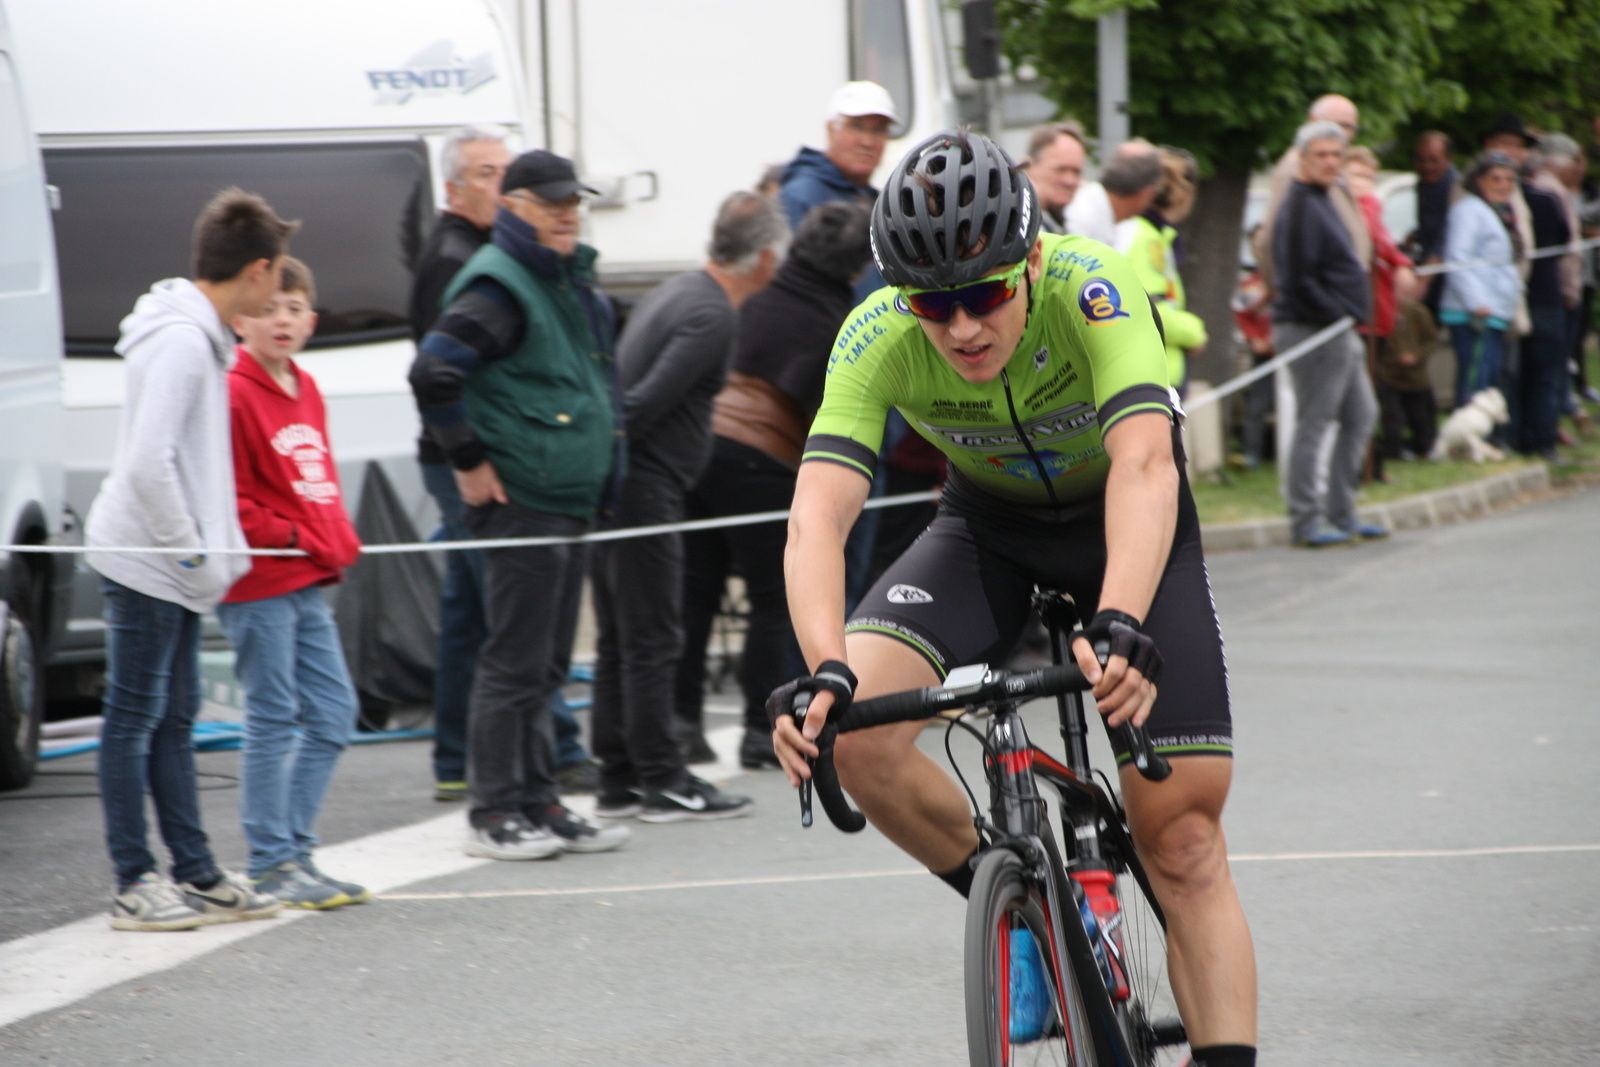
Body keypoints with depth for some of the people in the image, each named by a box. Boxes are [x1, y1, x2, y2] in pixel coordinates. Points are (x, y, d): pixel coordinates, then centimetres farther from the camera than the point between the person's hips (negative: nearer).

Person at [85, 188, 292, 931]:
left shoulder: (202, 336, 12)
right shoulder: (182, 342, -19)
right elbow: (147, 463, -26)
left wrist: (219, 549, 11)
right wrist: (193, 550, -18)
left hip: (176, 563, 10)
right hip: (145, 560, -10)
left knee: (173, 718, 13)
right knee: (135, 718, -3)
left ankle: (196, 874, 18)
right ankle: (135, 884, 1)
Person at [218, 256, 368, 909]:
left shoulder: (307, 392, 15)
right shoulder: (234, 396, -12)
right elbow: (227, 499, -15)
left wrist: (338, 539, 8)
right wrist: (289, 537, -15)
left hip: (308, 584, 9)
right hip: (259, 587, -9)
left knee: (334, 713, 10)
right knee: (272, 719, -4)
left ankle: (292, 848, 17)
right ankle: (272, 863, 2)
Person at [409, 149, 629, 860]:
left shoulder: (570, 282, 16)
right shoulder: (499, 287, -14)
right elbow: (433, 373, -25)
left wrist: (600, 474, 22)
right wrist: (468, 462, -19)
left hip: (569, 501, 9)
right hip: (519, 501, -9)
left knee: (546, 662, 13)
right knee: (515, 661, -7)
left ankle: (538, 802, 20)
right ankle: (494, 813, -2)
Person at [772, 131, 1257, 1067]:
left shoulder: (1091, 289, -34)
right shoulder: (878, 337, -28)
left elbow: (1143, 466, -47)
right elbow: (819, 512, -37)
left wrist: (1122, 627, -64)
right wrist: (825, 671, -55)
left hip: (1125, 522, -2)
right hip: (989, 525, 2)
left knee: (1183, 838, -10)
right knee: (852, 729, -24)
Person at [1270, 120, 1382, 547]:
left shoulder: (1322, 201, 16)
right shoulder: (1301, 208, -16)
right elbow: (1298, 279, -23)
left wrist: (1349, 313, 15)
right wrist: (1337, 313, -19)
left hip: (1339, 331, 11)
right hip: (1313, 331, -11)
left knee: (1361, 415, 15)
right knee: (1312, 424, -6)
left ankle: (1341, 512, 22)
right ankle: (1307, 521, -1)